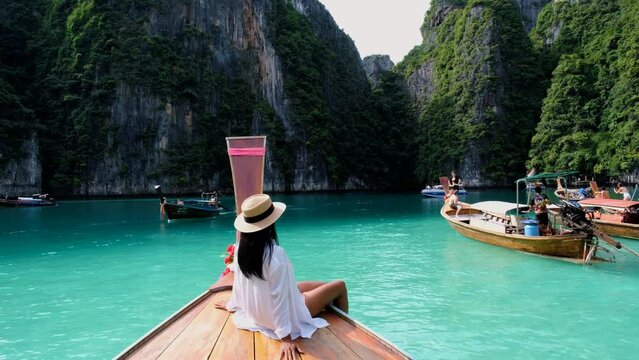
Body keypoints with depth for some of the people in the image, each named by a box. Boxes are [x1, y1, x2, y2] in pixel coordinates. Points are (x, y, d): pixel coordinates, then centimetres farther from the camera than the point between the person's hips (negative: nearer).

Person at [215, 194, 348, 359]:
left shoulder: (242, 248, -11)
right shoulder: (275, 253, -33)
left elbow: (238, 282, 3)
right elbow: (279, 297, -32)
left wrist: (232, 305, 20)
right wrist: (286, 338, -27)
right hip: (288, 314, -7)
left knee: (324, 286, 23)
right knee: (339, 286, 9)